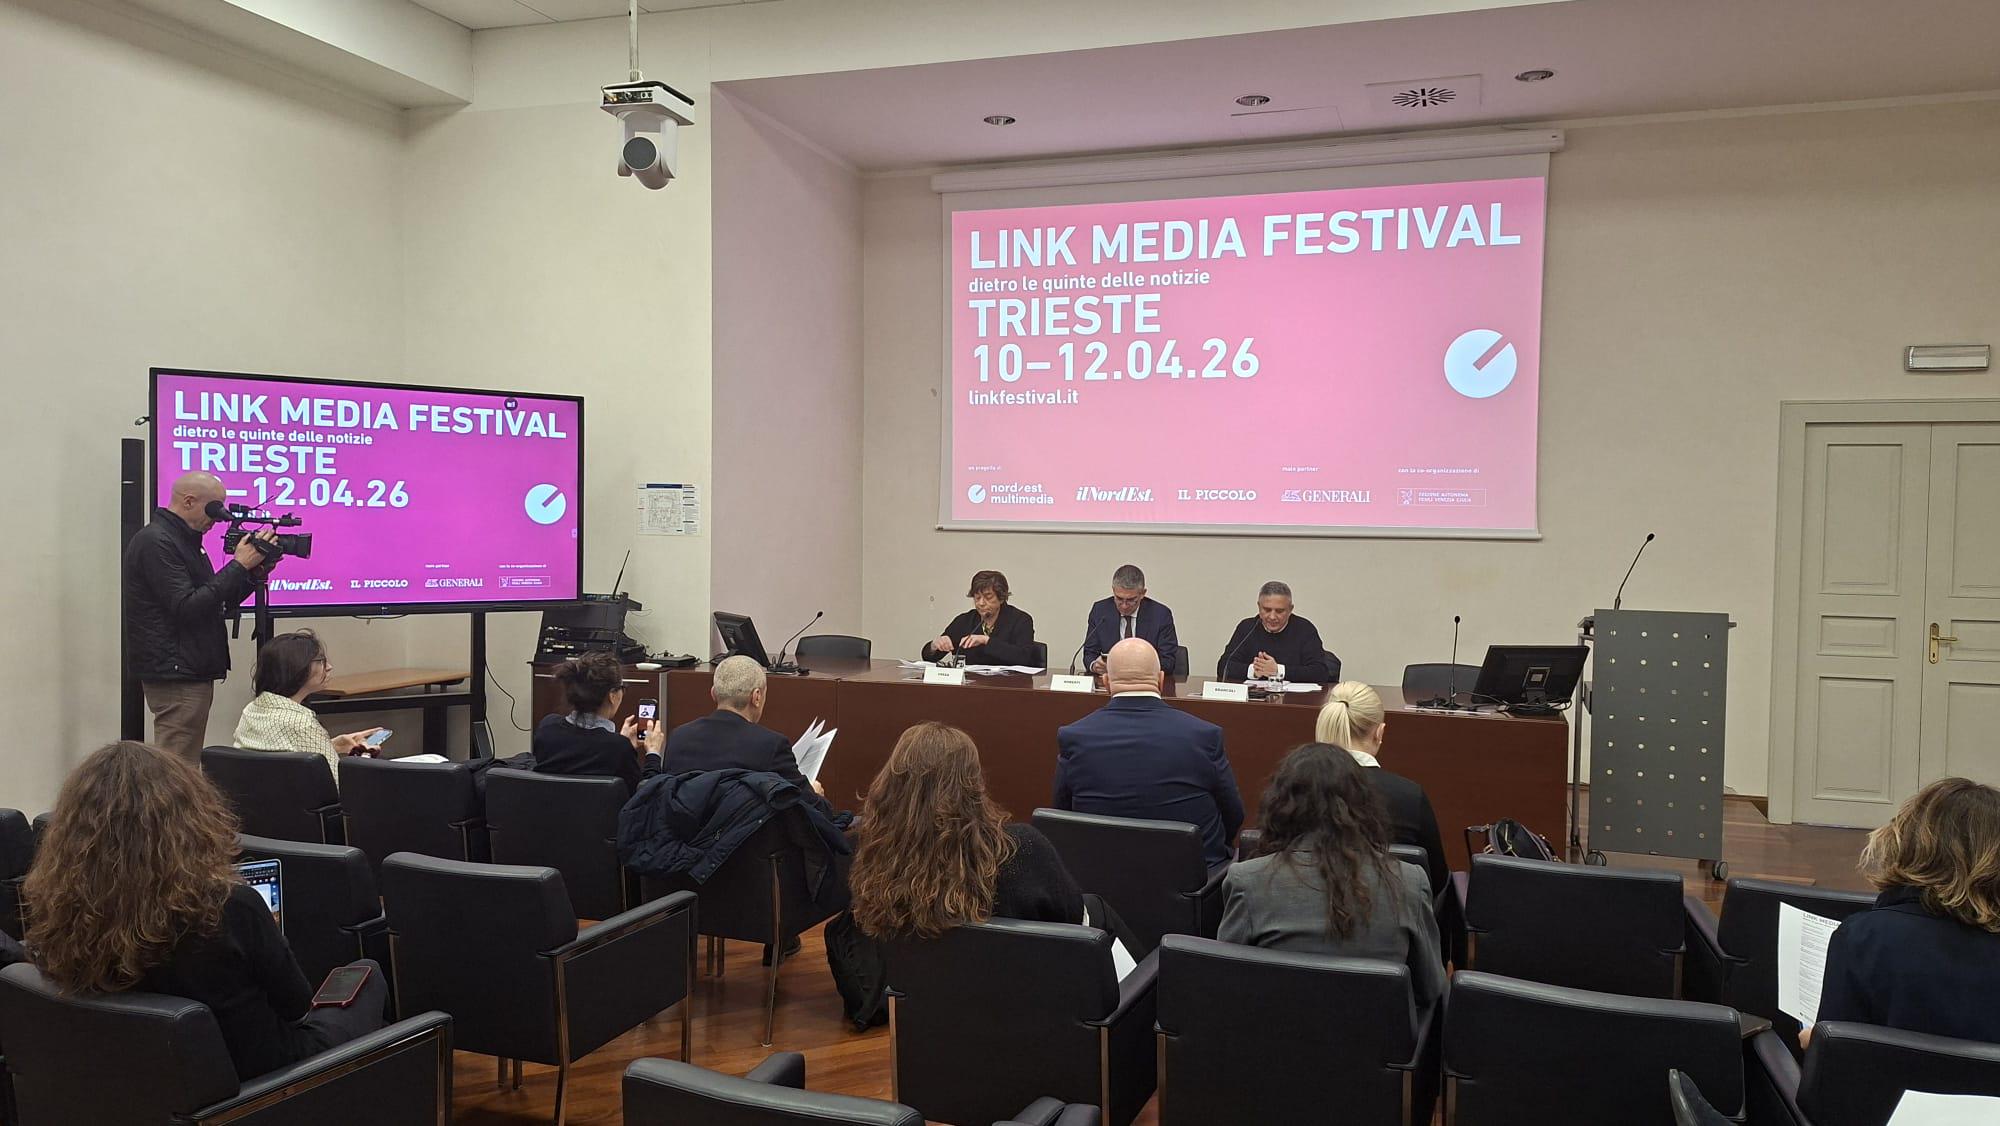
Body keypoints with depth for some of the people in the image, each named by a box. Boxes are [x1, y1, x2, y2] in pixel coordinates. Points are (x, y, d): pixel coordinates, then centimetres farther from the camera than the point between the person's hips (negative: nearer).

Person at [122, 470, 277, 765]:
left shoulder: (182, 540, 18)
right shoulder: (156, 542, -12)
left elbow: (216, 606, 20)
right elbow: (187, 608, -21)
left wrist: (251, 572, 6)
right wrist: (239, 566, -18)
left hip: (190, 672, 10)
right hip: (176, 675, -10)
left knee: (185, 765, 10)